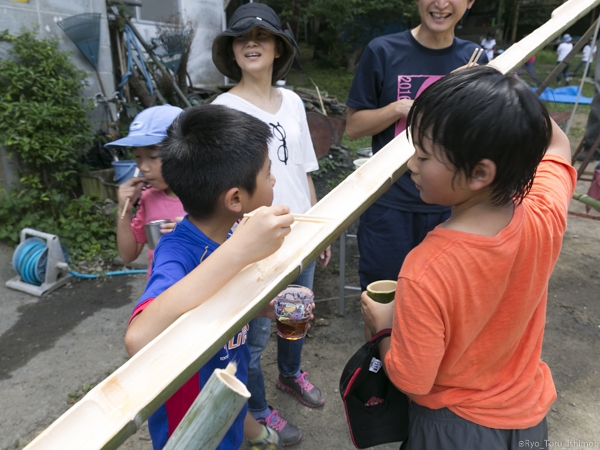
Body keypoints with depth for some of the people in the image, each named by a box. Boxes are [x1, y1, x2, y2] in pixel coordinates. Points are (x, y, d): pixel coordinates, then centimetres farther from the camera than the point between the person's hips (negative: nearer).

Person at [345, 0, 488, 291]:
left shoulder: (474, 59, 3)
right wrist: (399, 108, -18)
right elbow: (353, 127, -2)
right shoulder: (383, 51, -5)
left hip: (450, 207, 3)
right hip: (389, 205, -2)